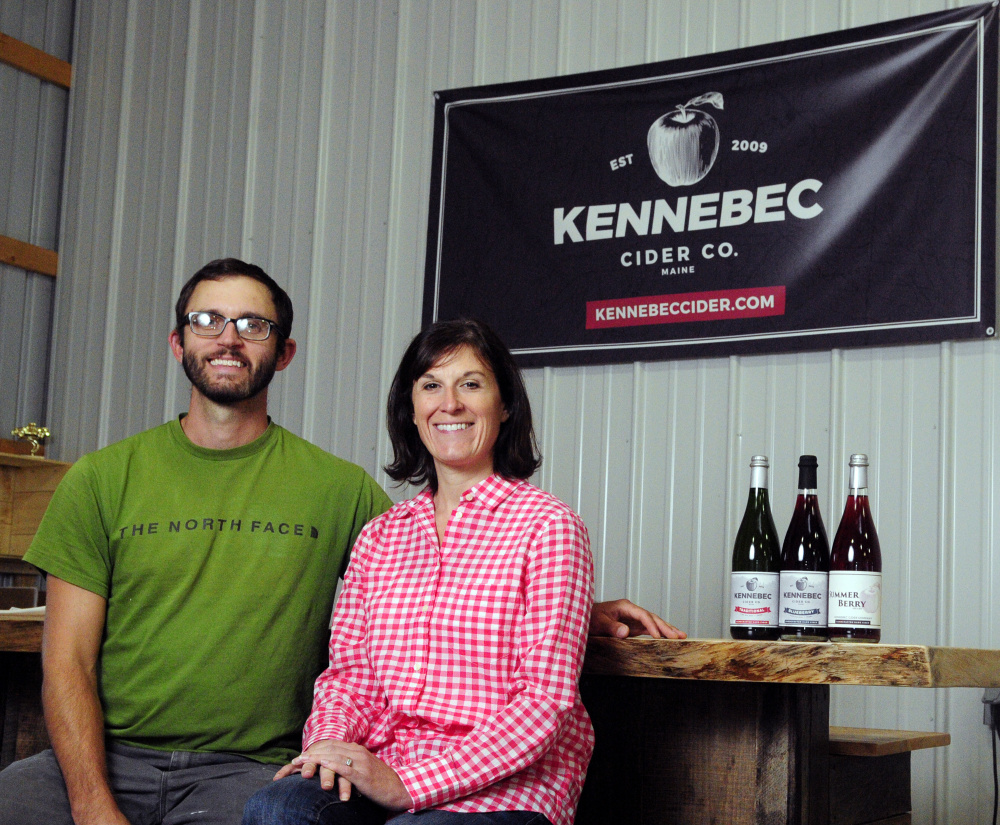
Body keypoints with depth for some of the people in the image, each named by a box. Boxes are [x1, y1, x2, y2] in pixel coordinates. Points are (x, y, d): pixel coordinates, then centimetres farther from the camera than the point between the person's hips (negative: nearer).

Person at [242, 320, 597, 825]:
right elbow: (348, 674, 14)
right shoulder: (379, 537, 16)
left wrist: (409, 783, -17)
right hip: (382, 771, 4)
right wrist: (329, 743, -11)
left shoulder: (547, 526, -1)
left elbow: (547, 697, -8)